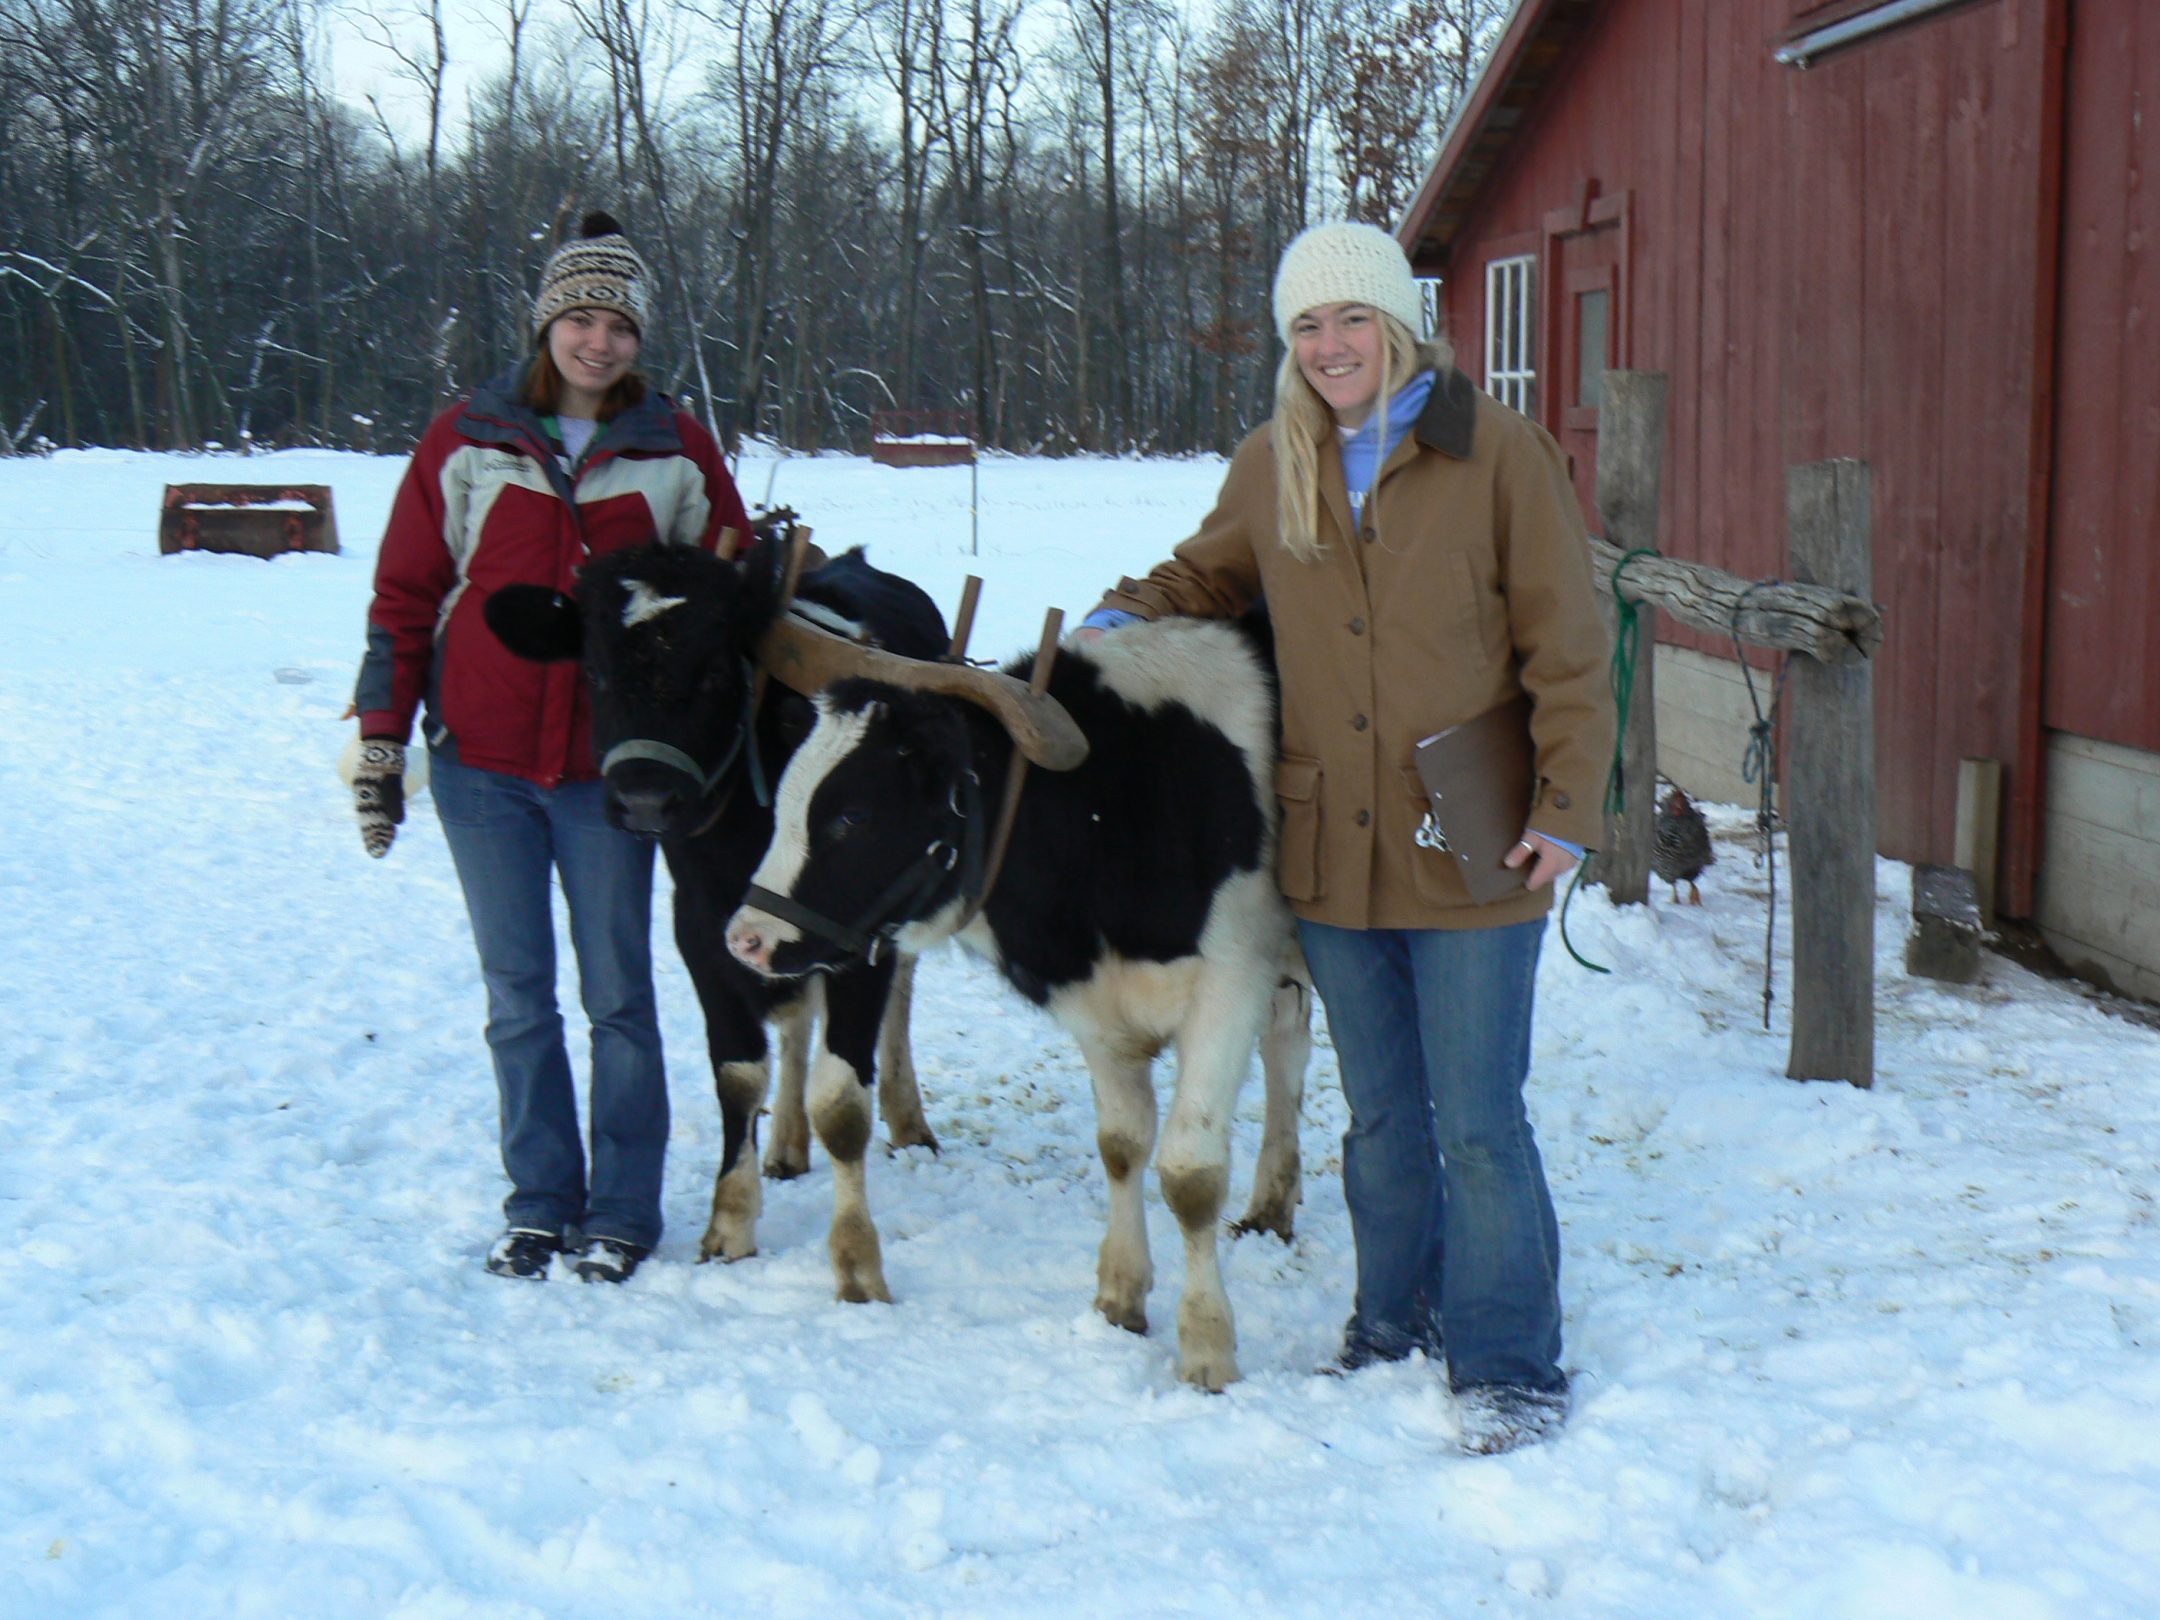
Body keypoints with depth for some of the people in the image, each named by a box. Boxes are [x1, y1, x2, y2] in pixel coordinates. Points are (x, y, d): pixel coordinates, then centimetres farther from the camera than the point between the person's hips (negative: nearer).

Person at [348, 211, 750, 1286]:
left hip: (610, 765, -1)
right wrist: (381, 739, 2)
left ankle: (622, 1214, 15)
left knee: (618, 993, 3)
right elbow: (405, 595, 5)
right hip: (480, 763, 1)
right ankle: (539, 1204, 18)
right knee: (516, 994, 7)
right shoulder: (467, 442, 3)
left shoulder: (675, 450, 3)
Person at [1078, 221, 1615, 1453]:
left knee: (1478, 1121, -1)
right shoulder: (1272, 469, 7)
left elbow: (1567, 642, -5)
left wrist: (1569, 805, -12)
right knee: (1383, 1114, 17)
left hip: (1470, 854, -4)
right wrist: (1126, 615, 4)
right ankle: (1397, 1321, 34)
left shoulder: (1495, 450, -6)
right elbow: (1207, 577, 25)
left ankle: (1511, 1368, 10)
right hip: (1331, 854, 4)